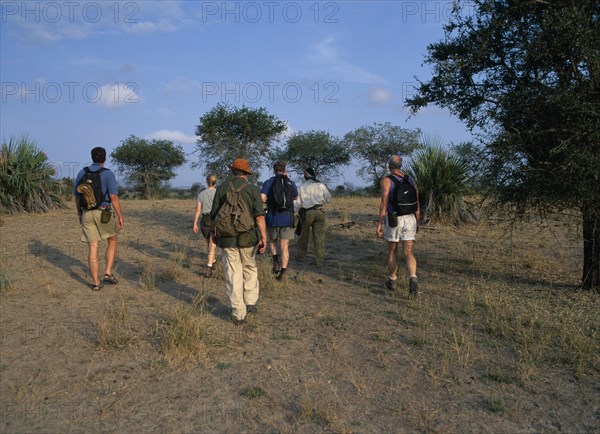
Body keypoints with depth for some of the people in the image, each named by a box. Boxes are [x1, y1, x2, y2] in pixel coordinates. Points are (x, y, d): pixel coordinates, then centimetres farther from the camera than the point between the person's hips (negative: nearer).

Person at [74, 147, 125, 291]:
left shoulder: (82, 173, 7)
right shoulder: (108, 174, -7)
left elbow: (77, 197, 12)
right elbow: (114, 197, -15)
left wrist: (80, 214, 24)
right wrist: (120, 217, -12)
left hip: (87, 214, 4)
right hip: (104, 213, -3)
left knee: (93, 248, 4)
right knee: (112, 242, 18)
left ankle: (96, 282, 4)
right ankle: (108, 273, 8)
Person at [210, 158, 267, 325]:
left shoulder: (222, 188, 0)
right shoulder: (253, 189, -4)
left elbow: (214, 214, 3)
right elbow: (259, 216, -13)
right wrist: (263, 238, -13)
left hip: (228, 239, 1)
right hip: (248, 238, 0)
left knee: (233, 274, 7)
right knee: (250, 268, 22)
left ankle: (238, 314, 9)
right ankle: (251, 302, 21)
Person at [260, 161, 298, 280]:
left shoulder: (268, 182, -2)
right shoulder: (291, 183, 4)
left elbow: (262, 198, -16)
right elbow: (296, 197, 23)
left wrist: (269, 201, 7)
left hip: (273, 218, -1)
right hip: (287, 218, 1)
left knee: (273, 241, 22)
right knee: (284, 246, 3)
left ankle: (276, 262, 5)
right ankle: (282, 272, 0)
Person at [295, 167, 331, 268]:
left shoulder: (302, 187, 0)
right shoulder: (321, 185, -2)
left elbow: (298, 203, 1)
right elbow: (328, 198, 7)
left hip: (306, 213, 1)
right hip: (319, 211, -1)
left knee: (304, 235, 18)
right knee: (319, 236, 1)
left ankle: (301, 256, 29)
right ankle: (319, 261, 1)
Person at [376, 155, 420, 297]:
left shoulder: (387, 181, -9)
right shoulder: (411, 180, 6)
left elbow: (384, 204, -15)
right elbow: (417, 205, 8)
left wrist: (379, 225, -13)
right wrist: (417, 223, 19)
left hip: (393, 221, -3)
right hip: (410, 220, 3)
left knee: (392, 252, 16)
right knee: (409, 254, 1)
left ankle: (392, 281, 26)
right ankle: (413, 279, -23)